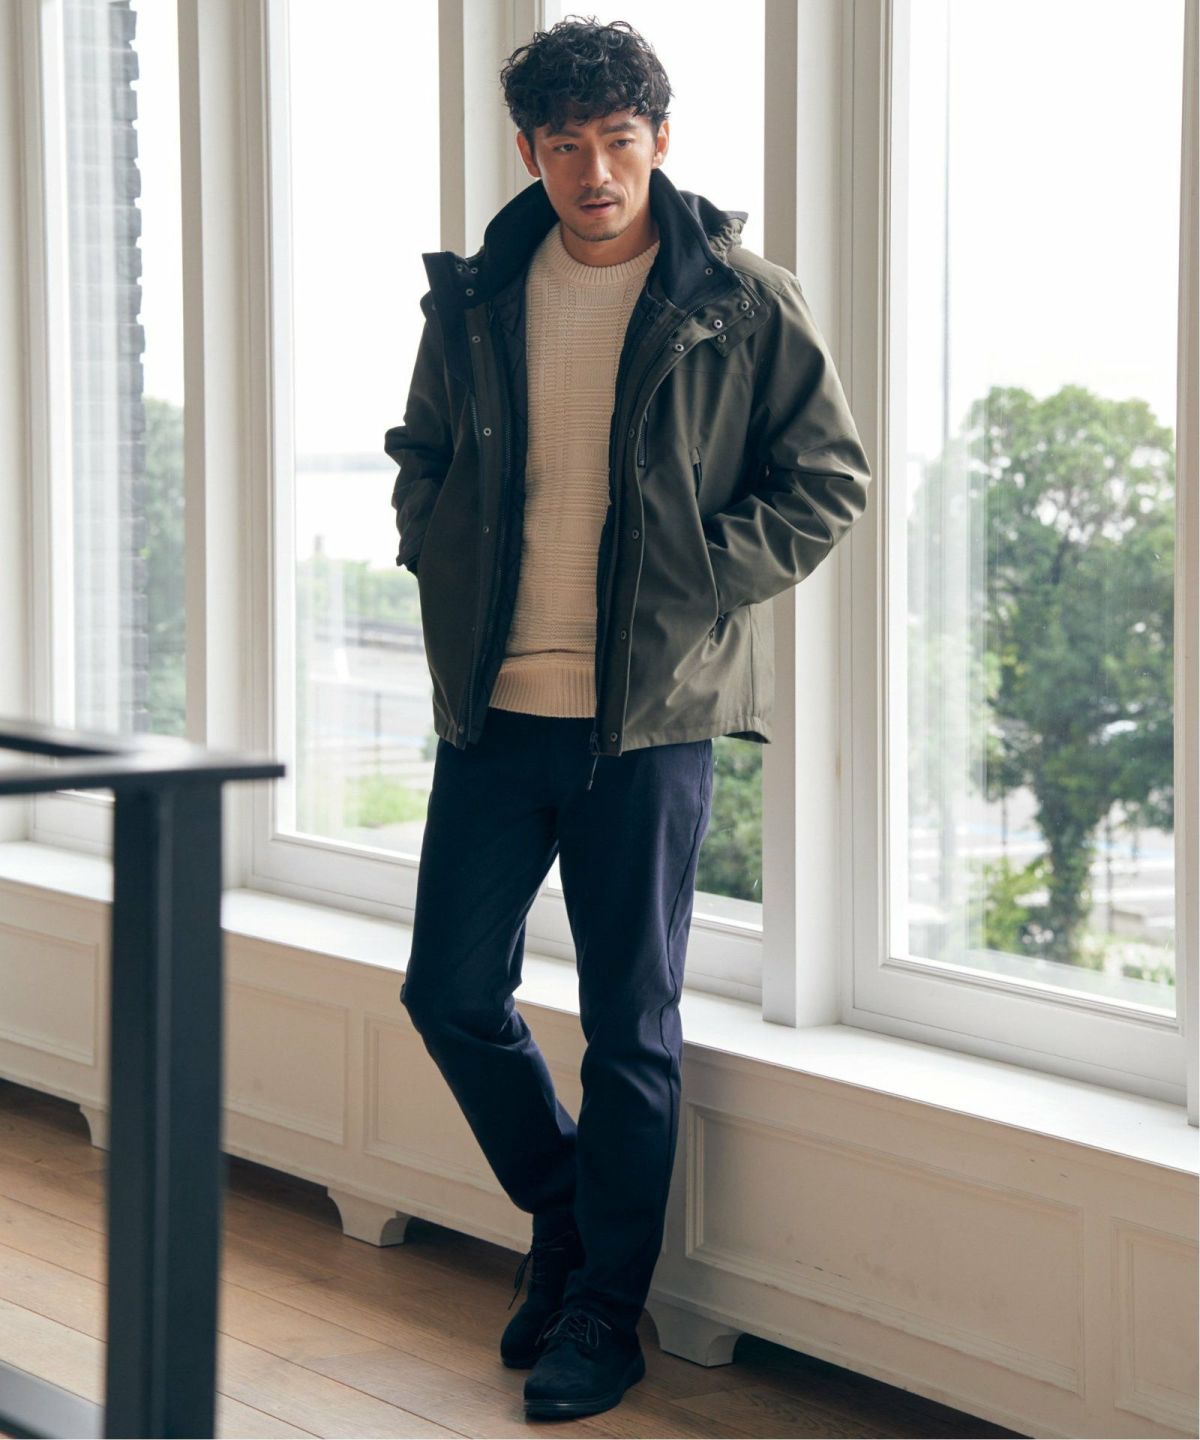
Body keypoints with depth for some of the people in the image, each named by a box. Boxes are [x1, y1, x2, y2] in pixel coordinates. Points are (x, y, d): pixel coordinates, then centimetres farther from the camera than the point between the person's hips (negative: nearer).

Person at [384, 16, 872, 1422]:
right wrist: (447, 569, 4)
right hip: (492, 708, 4)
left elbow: (828, 478, 0)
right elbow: (420, 453, 21)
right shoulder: (474, 299, 7)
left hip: (651, 715, -4)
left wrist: (693, 591, -10)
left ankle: (603, 1312, 17)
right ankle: (566, 1220, 31)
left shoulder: (742, 302, -4)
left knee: (630, 1027, 3)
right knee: (450, 992, 7)